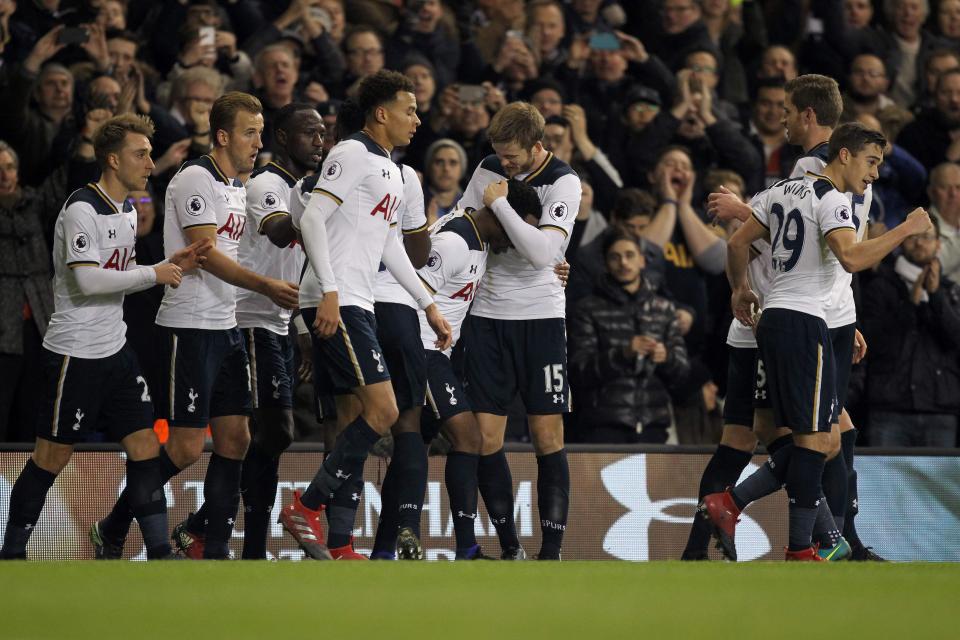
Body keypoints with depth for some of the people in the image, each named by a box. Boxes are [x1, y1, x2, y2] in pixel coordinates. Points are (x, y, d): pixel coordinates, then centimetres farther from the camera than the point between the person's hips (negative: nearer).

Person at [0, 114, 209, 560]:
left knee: (145, 447, 1)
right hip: (74, 352, -8)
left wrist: (172, 266, 6)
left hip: (115, 351, 8)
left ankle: (159, 552, 2)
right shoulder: (81, 209, -16)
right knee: (52, 459, 0)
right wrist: (153, 274, -16)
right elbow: (87, 279, -25)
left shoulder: (127, 211, 13)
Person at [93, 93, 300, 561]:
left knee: (235, 439, 3)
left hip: (225, 327, 9)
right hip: (189, 326, -9)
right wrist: (266, 286, -23)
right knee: (186, 447, -9)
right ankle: (113, 529, 5)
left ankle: (216, 549, 5)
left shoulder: (237, 188, 16)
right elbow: (207, 254, -19)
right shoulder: (195, 180, -12)